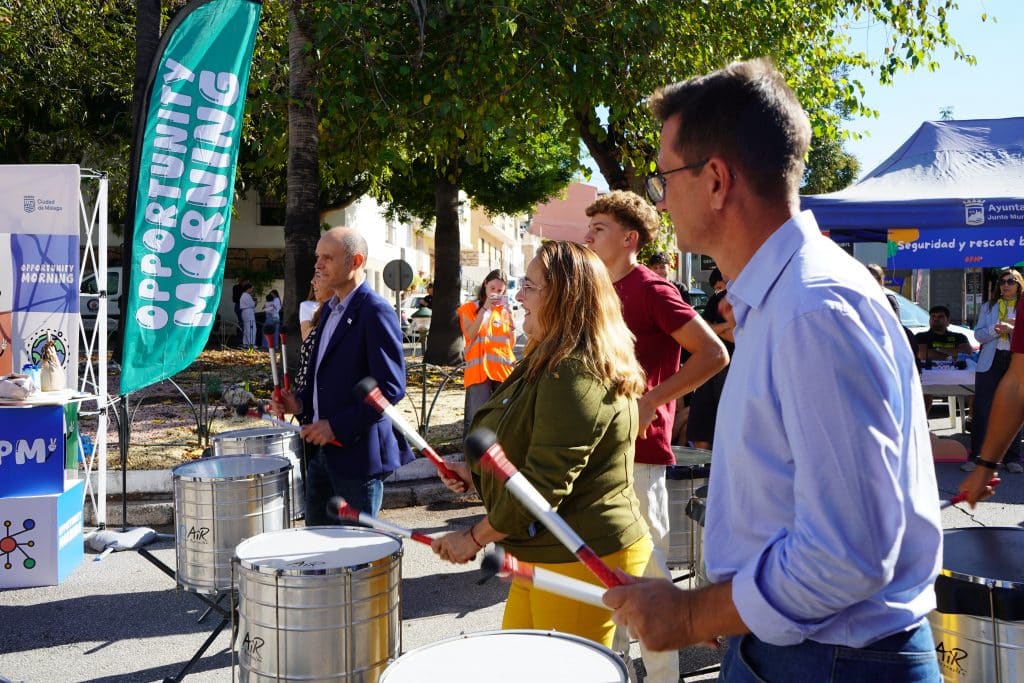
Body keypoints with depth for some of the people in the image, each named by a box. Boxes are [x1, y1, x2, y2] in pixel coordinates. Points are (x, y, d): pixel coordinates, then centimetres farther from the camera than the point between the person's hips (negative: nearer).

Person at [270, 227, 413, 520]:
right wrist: (302, 402, 4)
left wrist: (337, 427, -21)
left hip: (357, 452, -9)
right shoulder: (330, 309, 13)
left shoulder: (376, 312, -16)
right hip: (322, 450, 9)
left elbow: (391, 387, -21)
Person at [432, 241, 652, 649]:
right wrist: (476, 473, 8)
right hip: (545, 554, 10)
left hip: (581, 560, -10)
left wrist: (476, 537, -13)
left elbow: (545, 483, -24)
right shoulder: (553, 365, 13)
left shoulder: (574, 374, -22)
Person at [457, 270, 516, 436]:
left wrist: (509, 315, -2)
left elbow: (512, 343, 9)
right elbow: (470, 334, -11)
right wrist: (485, 308, -13)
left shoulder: (504, 310, 16)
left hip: (504, 369, 4)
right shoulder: (470, 308, 7)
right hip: (479, 369, -4)